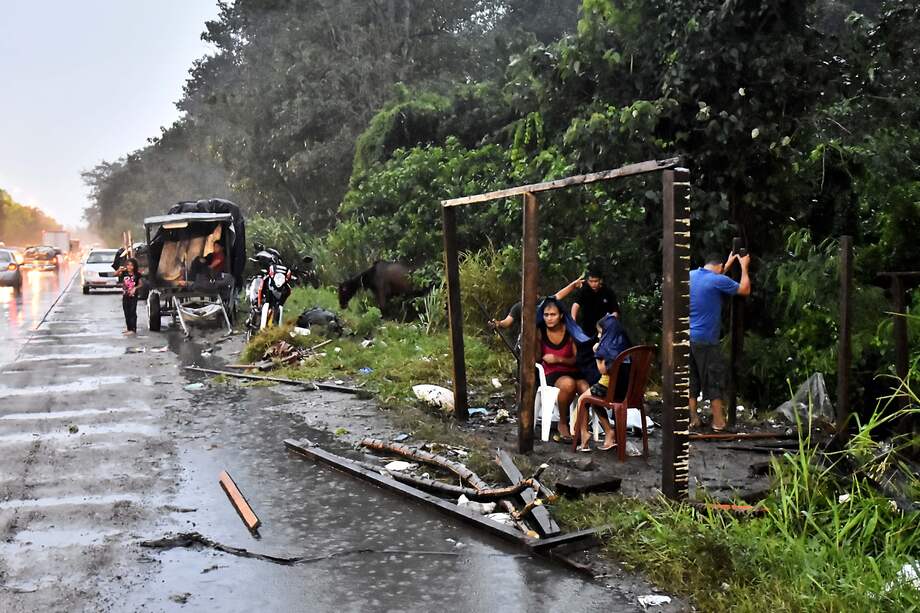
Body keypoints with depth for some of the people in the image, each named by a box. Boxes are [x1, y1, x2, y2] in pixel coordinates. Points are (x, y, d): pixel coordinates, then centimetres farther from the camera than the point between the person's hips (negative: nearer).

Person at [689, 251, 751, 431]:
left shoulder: (692, 275, 7)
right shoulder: (718, 280, -13)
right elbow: (745, 290, 0)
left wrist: (728, 265, 35)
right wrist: (744, 267, 10)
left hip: (688, 337, 7)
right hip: (706, 340, -7)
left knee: (692, 380, 12)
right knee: (714, 380, 2)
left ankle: (693, 419, 16)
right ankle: (719, 422, 7)